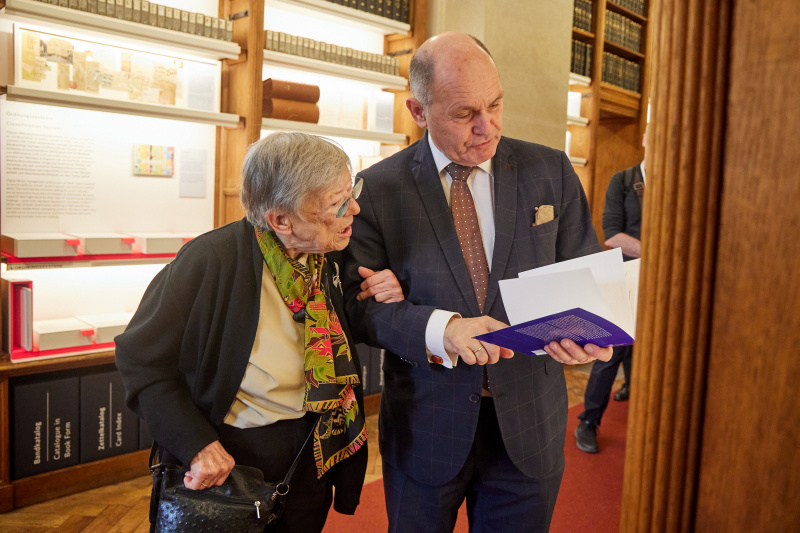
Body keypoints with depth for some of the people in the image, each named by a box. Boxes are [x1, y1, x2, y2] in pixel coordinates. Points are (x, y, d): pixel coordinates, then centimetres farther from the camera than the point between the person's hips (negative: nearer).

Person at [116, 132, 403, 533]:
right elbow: (140, 360, -15)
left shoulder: (327, 257, -6)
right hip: (231, 456, -5)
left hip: (311, 453, 5)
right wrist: (198, 445, -22)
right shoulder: (211, 261, -24)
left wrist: (383, 304, -10)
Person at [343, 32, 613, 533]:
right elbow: (359, 301, -9)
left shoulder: (551, 171, 0)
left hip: (529, 422, 2)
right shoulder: (378, 188, -6)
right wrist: (440, 327, -27)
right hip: (425, 427, -1)